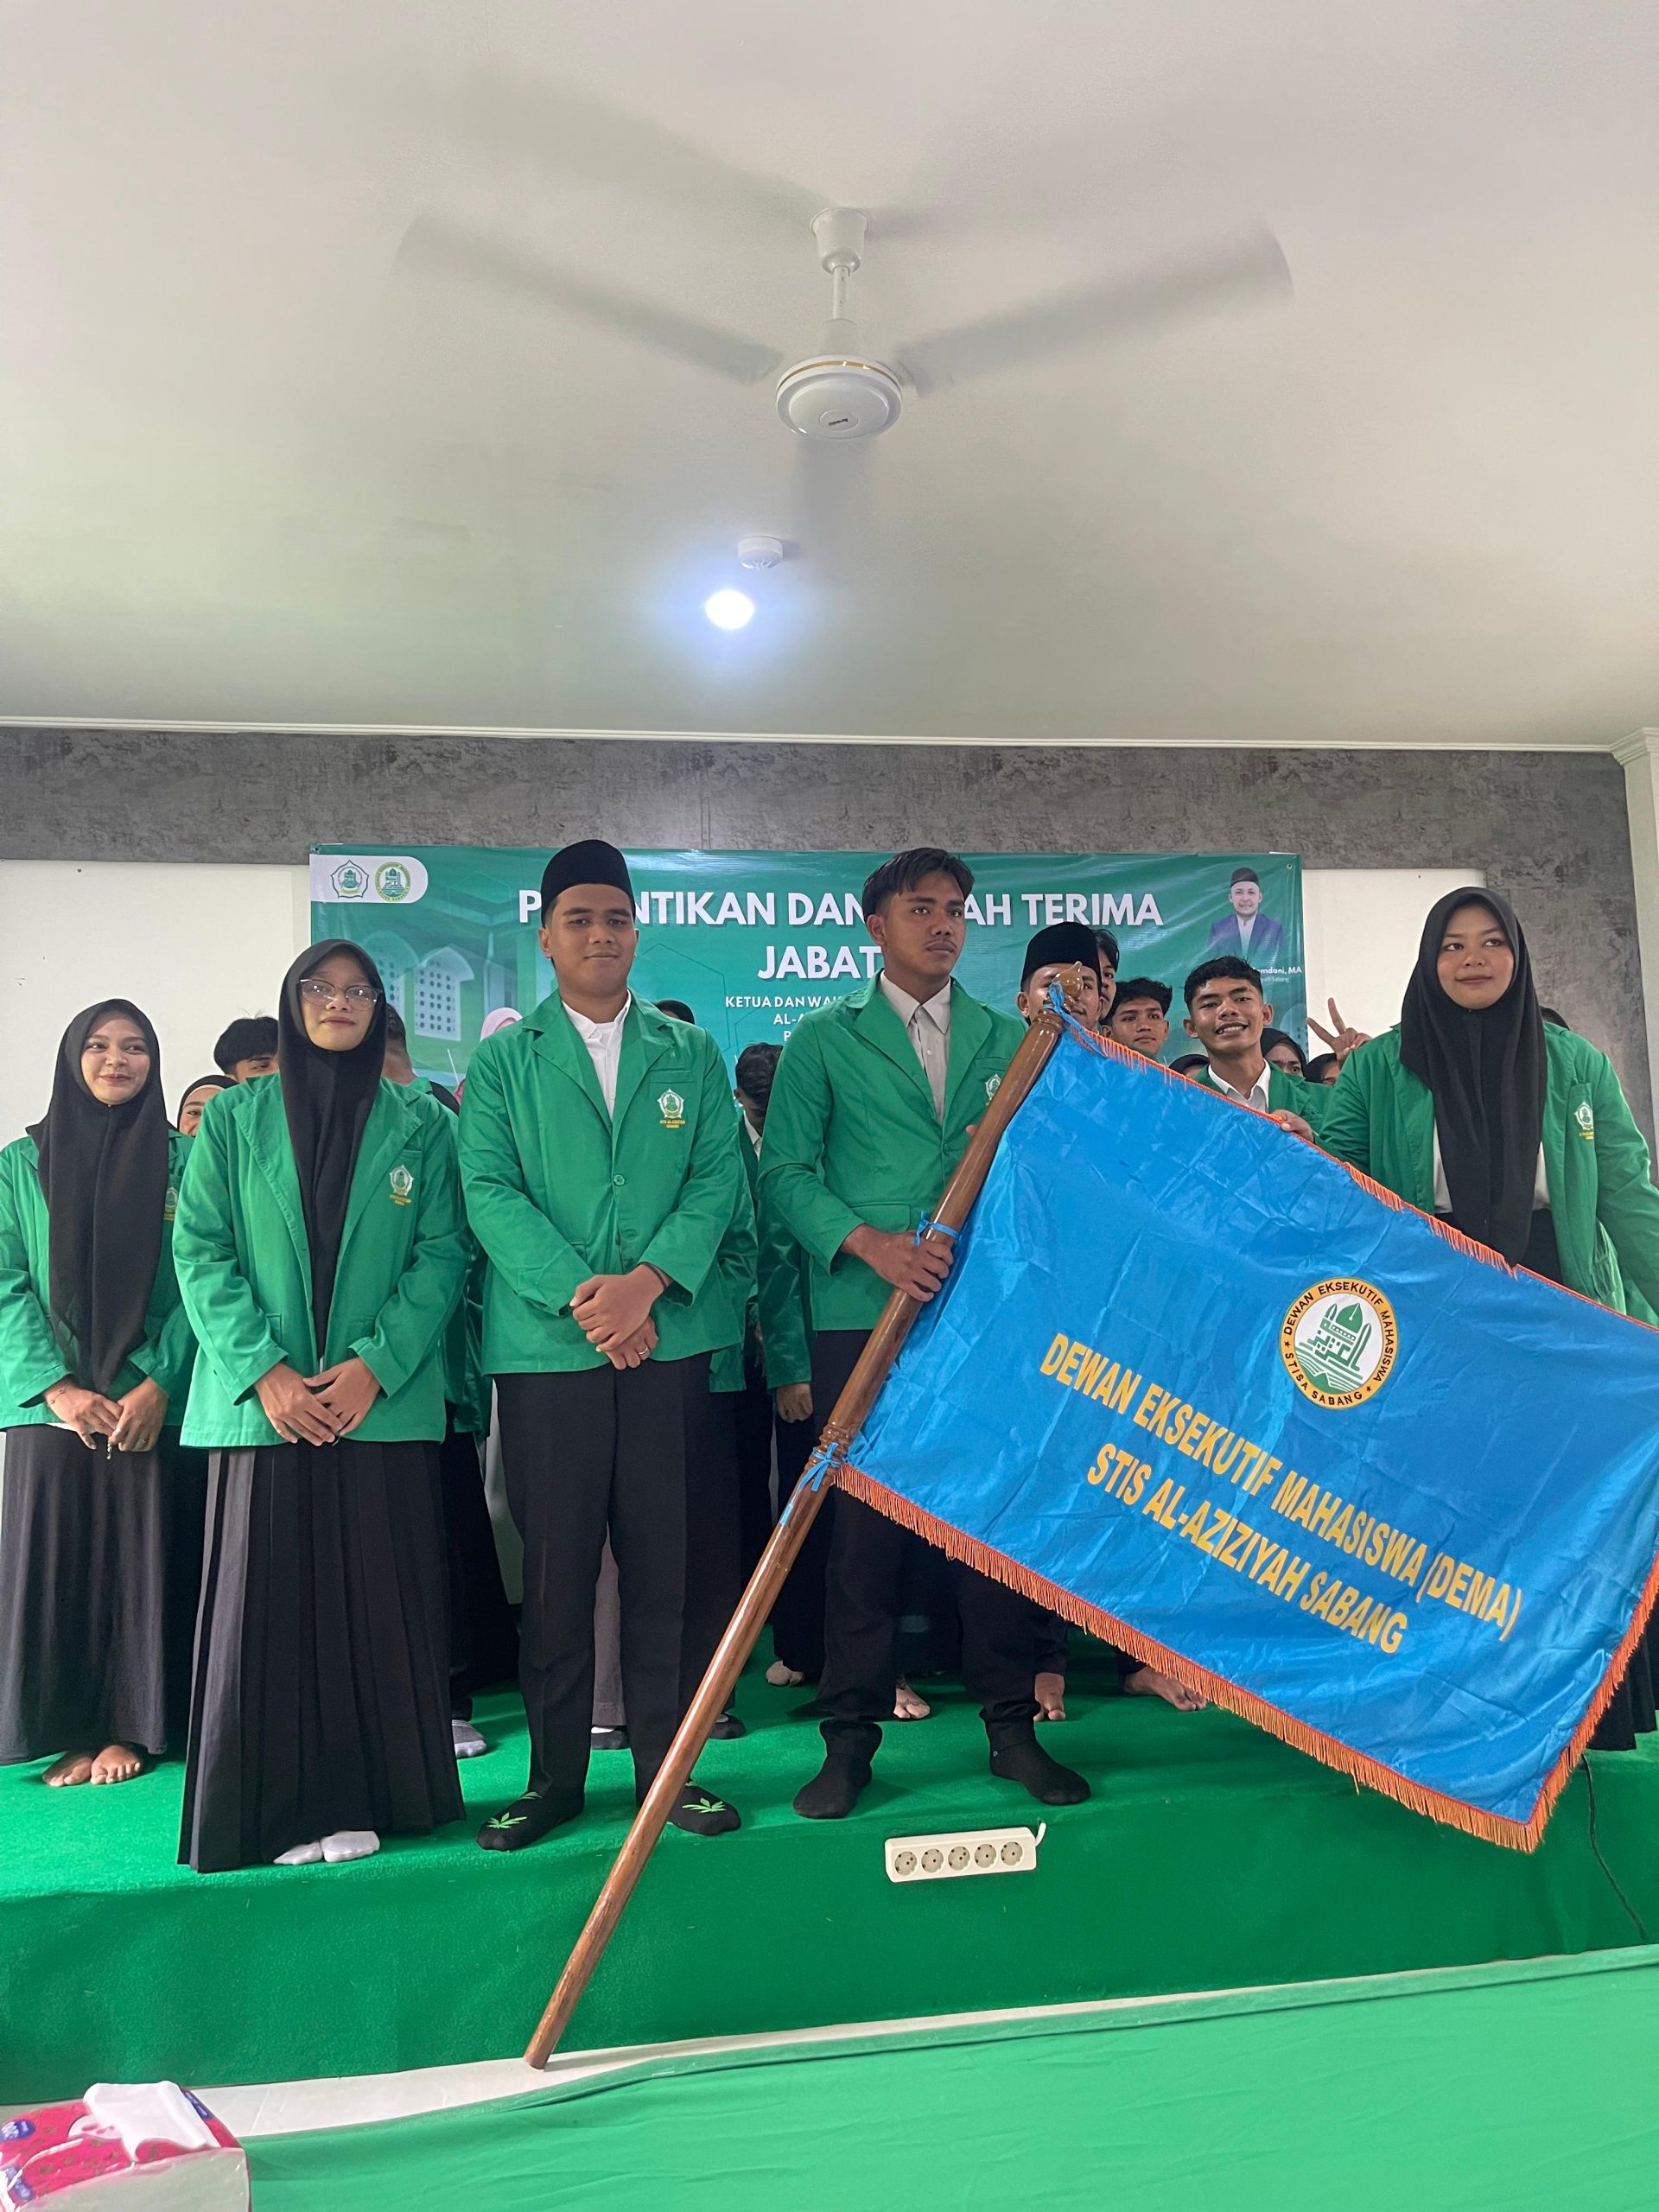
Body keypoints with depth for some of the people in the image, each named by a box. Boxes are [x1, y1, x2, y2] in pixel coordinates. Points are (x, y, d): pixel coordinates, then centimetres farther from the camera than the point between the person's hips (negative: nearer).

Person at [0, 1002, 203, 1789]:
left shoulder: (183, 1159, 5)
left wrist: (159, 1382, -12)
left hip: (157, 1403, -1)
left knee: (144, 1557, 1)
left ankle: (130, 1727, 12)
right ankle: (65, 1727, 14)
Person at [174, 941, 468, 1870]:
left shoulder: (423, 1125, 8)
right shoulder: (235, 1119, 9)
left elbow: (442, 1255, 1)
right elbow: (201, 1252, 2)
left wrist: (376, 1364, -11)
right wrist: (262, 1371, -10)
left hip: (387, 1402, 0)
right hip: (261, 1402, 1)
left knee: (379, 1605, 2)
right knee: (265, 1603, 3)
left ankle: (368, 1794, 15)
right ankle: (280, 1804, 15)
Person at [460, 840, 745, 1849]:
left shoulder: (691, 1054, 11)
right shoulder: (504, 1060, 8)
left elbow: (719, 1179, 2)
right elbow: (490, 1191, -3)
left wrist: (649, 1282, -14)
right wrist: (577, 1294, -16)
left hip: (672, 1338, 1)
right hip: (546, 1343, -1)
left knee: (664, 1561, 6)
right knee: (556, 1566, 5)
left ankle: (667, 1763, 19)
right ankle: (556, 1774, 19)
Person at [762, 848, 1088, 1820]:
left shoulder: (1011, 1038, 14)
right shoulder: (824, 1039, 7)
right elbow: (786, 1172, -1)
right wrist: (869, 1241, -14)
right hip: (864, 1312, -2)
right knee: (865, 1521, 2)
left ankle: (1012, 1722, 21)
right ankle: (852, 1735, 15)